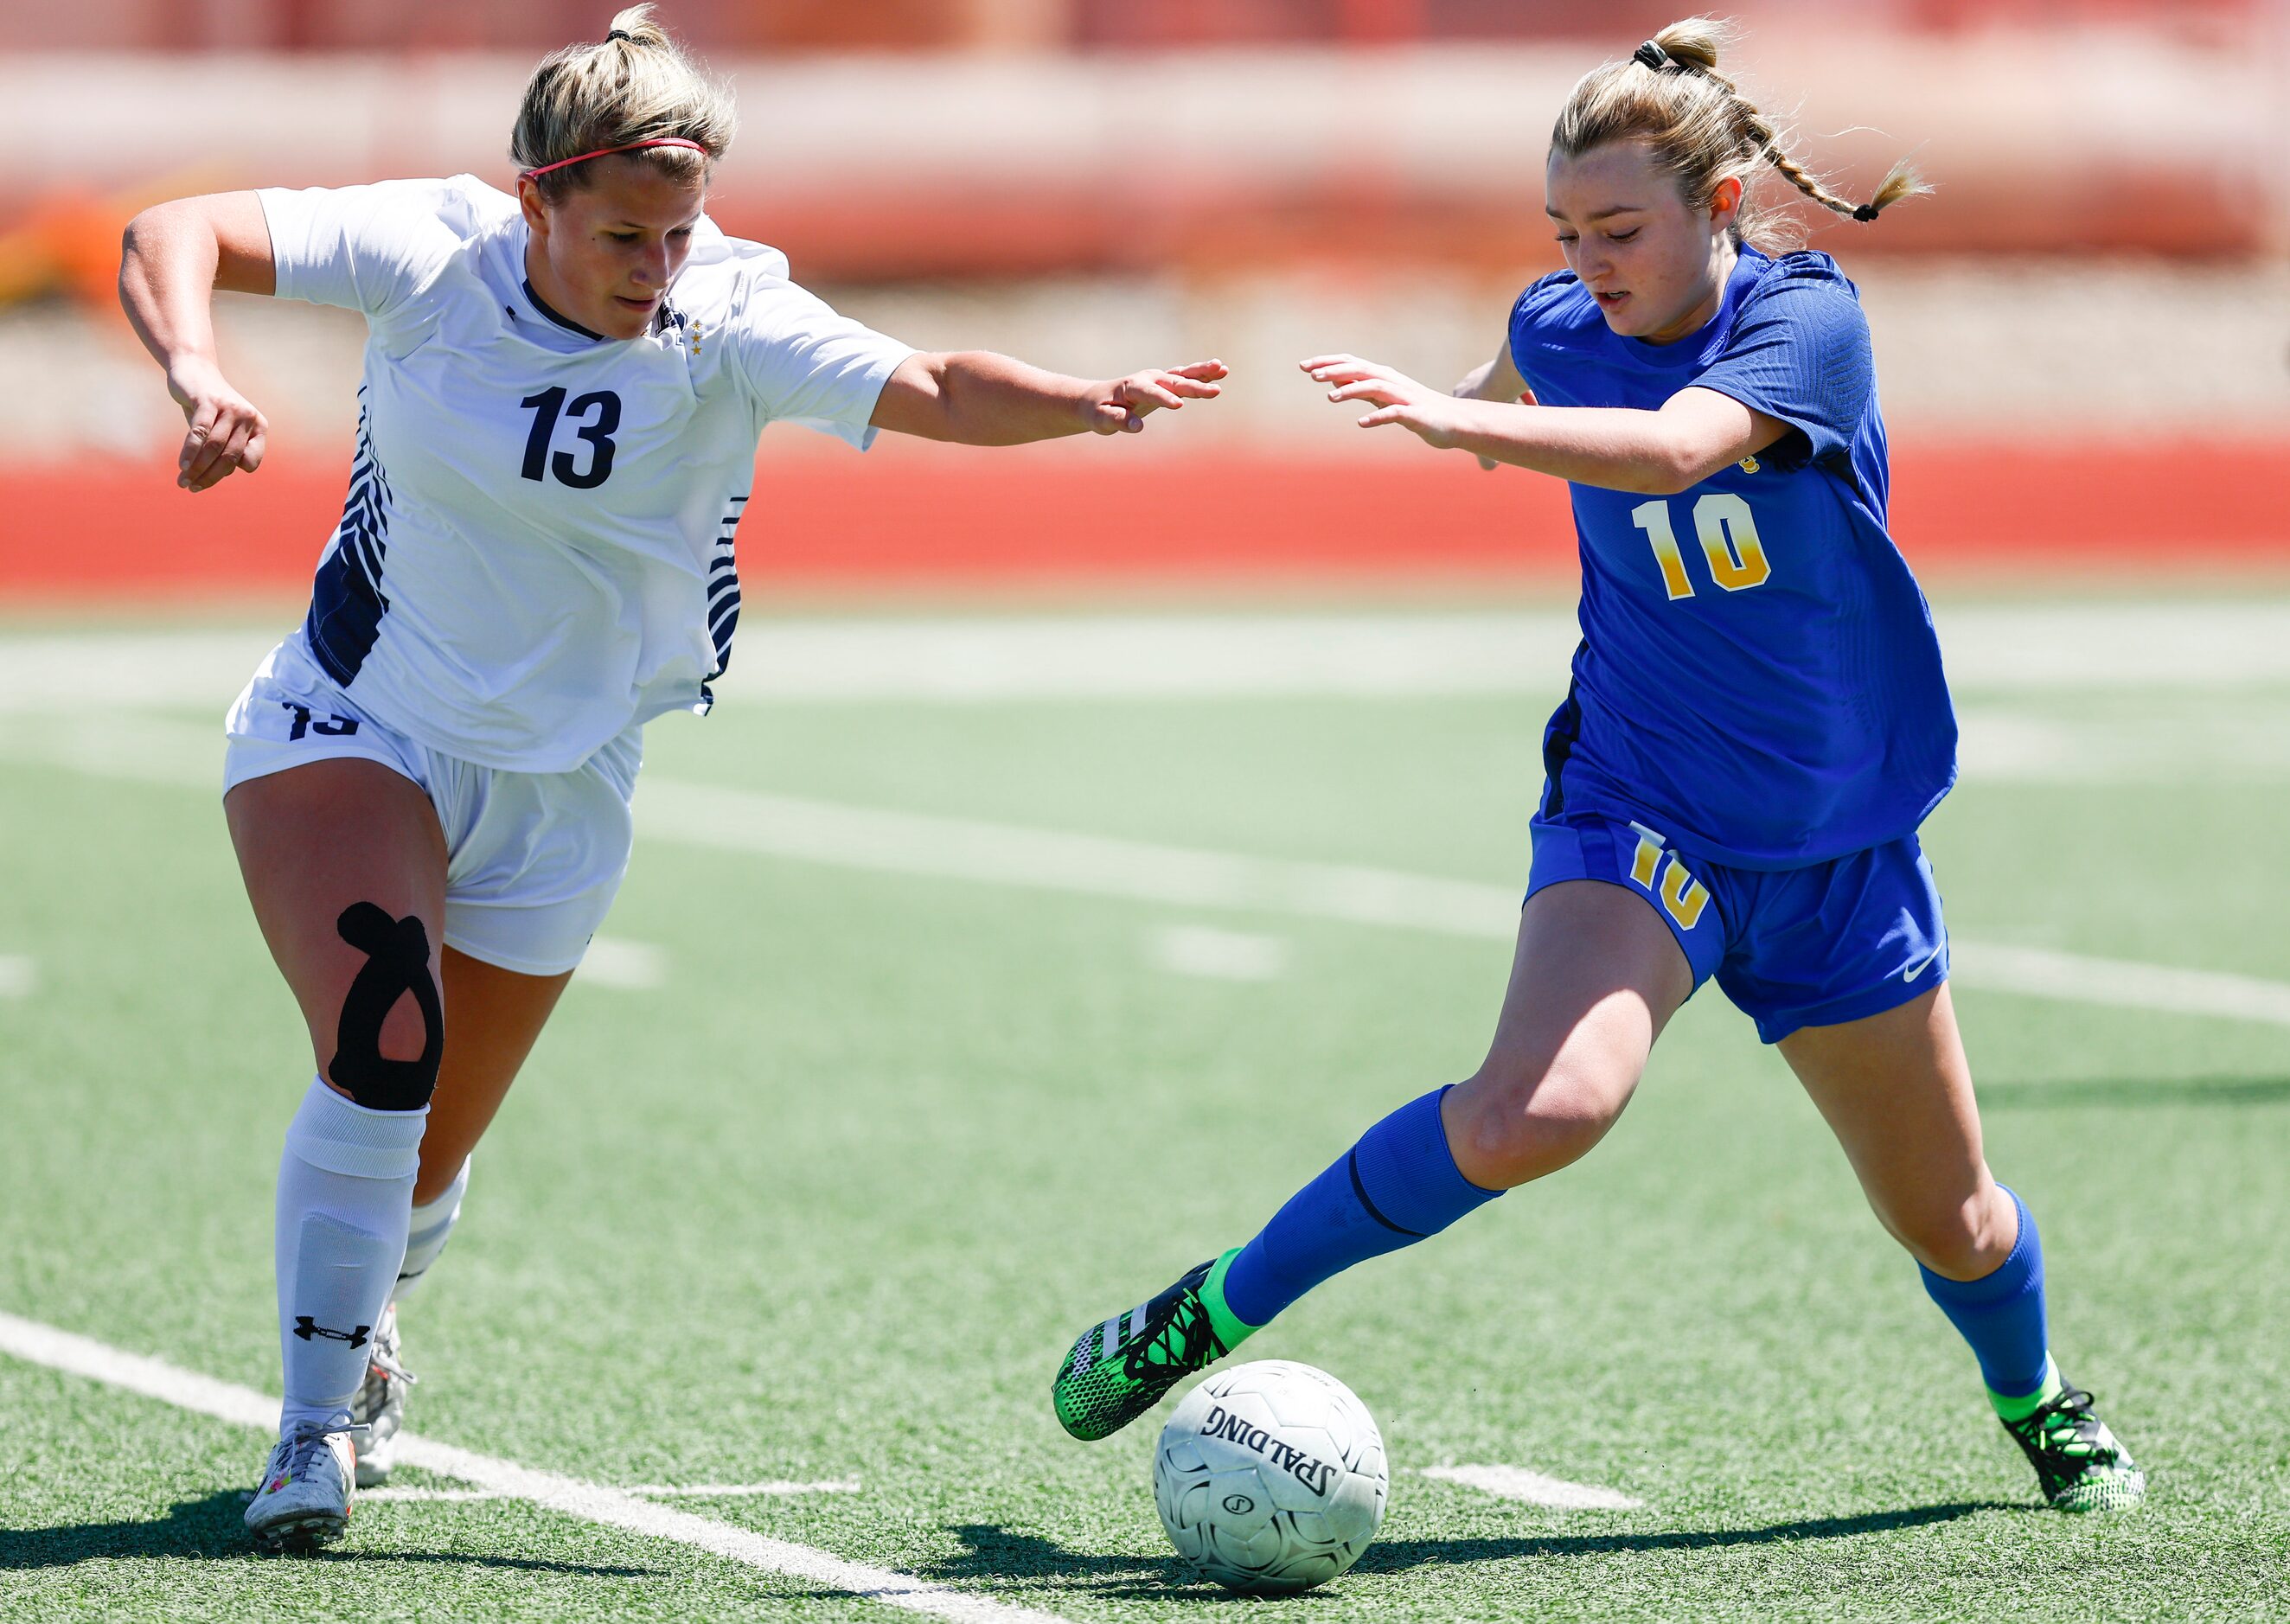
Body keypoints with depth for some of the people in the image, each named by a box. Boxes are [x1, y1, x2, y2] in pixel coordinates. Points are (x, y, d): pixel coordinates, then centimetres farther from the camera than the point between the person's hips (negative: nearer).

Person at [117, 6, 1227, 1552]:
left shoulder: (727, 320, -18)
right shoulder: (436, 253, -18)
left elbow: (935, 389, -30)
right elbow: (175, 236, -20)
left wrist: (1090, 399, -49)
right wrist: (199, 379, -40)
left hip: (556, 789, 2)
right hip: (351, 729, -2)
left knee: (424, 1162, 11)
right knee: (382, 1050, -25)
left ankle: (362, 1319, 46)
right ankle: (317, 1426, -12)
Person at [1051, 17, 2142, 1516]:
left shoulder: (1809, 319, -18)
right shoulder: (1559, 331, -6)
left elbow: (1675, 447, -39)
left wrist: (1467, 420, -50)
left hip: (1841, 849, 0)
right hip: (1639, 813, 0)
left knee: (1951, 1224, 14)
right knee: (1537, 1108, -31)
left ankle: (2041, 1406, 48)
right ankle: (1208, 1317, -21)